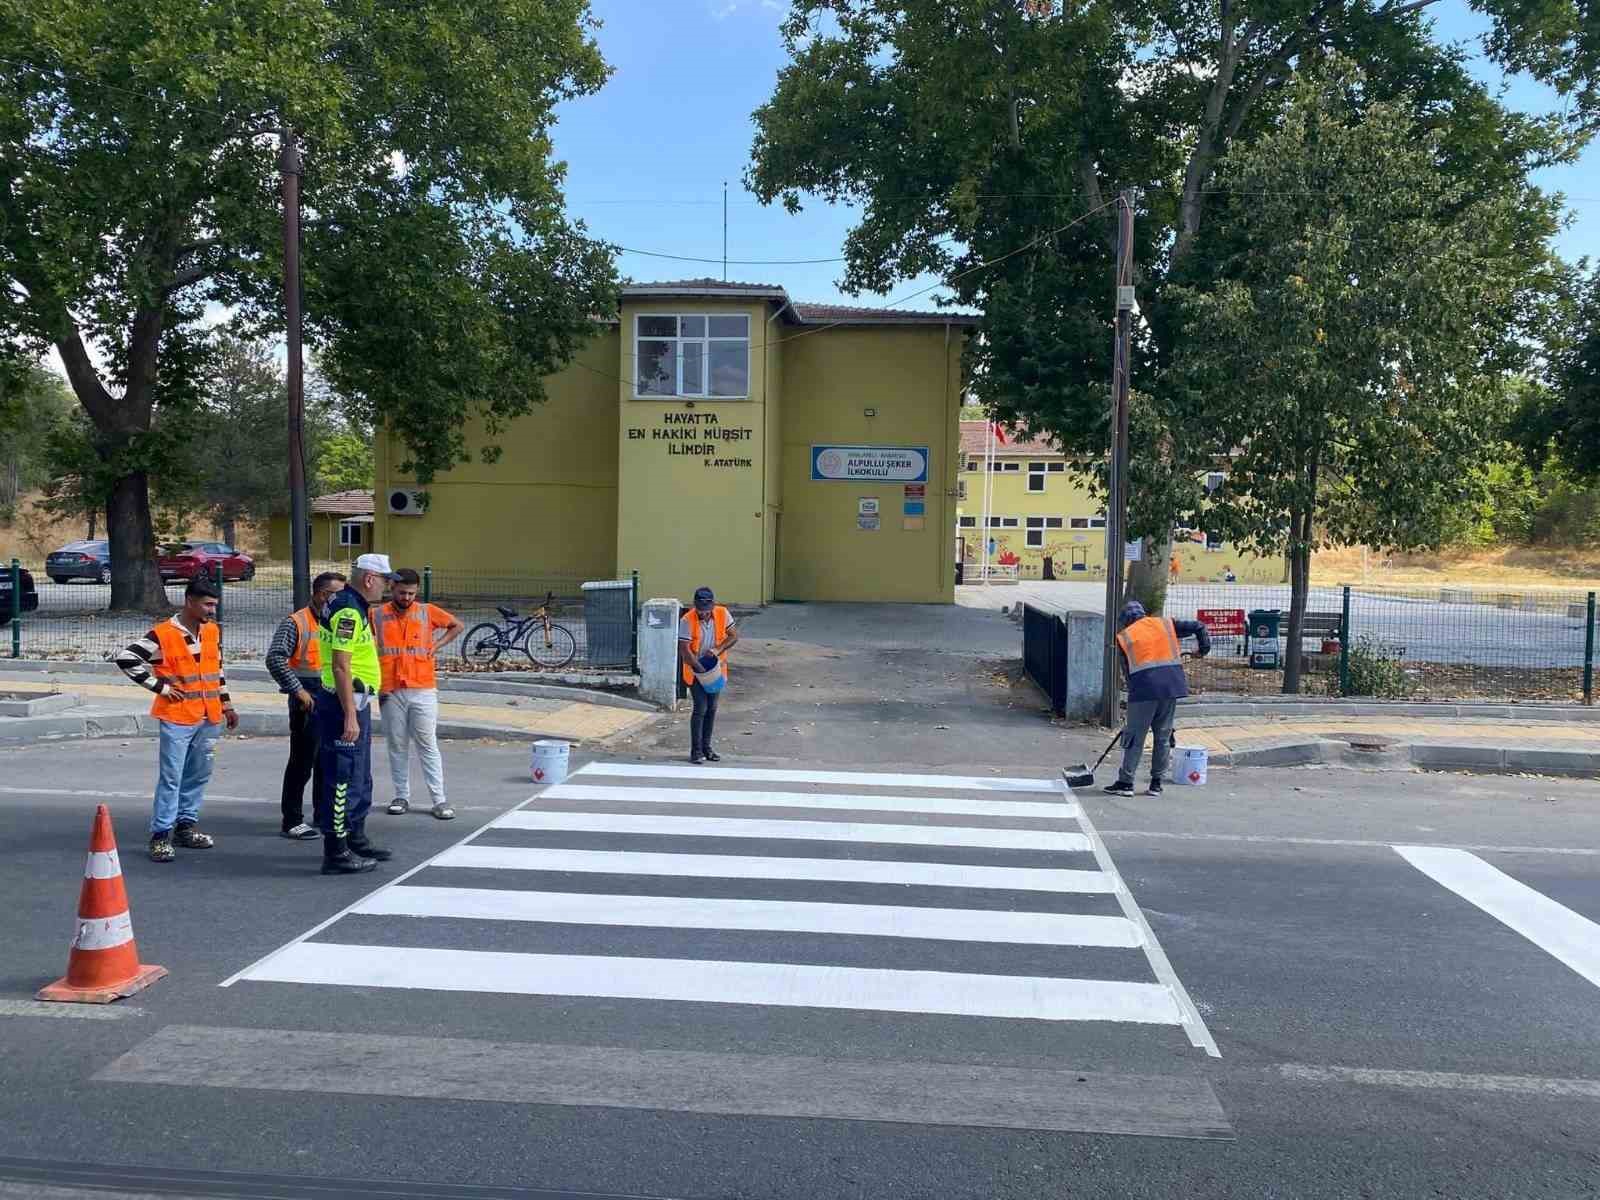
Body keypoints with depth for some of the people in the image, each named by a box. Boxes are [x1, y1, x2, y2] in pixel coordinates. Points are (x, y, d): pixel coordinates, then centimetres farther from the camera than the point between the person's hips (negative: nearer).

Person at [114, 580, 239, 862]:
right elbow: (126, 657, -10)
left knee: (199, 775, 13)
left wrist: (226, 704, 19)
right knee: (171, 777, -5)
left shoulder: (213, 631, 9)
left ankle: (186, 826, 24)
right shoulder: (163, 635, -10)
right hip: (177, 717, -6)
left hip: (209, 717, 6)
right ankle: (161, 835, 0)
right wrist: (159, 686, -11)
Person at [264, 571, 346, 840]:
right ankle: (292, 821, 7)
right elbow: (275, 659, -18)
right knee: (302, 762, -2)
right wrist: (298, 690, -18)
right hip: (308, 700, -7)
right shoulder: (295, 623, -9)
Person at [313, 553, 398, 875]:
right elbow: (341, 667, -24)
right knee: (342, 778, -4)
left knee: (359, 778, 19)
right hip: (345, 702, -11)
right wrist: (350, 716, -25)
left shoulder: (347, 604, 14)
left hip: (354, 701, 11)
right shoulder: (349, 610, -19)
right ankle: (336, 854, 2)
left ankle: (356, 840, 31)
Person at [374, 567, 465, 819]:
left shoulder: (428, 612, 3)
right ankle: (401, 796, 19)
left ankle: (439, 800, 1)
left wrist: (437, 646, 3)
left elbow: (458, 626, 15)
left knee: (428, 745, 1)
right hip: (390, 692, 1)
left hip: (423, 690, -1)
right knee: (397, 746, 8)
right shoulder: (377, 615, 3)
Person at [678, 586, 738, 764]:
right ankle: (696, 750, -1)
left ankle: (706, 747, 20)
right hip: (695, 670, -4)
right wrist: (701, 669, -22)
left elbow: (734, 636, -2)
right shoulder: (687, 620, -21)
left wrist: (718, 649, -17)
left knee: (712, 709, 9)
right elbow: (684, 650, -21)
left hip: (717, 669, 4)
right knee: (701, 709, -9)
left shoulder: (722, 614, -9)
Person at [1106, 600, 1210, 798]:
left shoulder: (1124, 637, 11)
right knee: (1163, 736, 12)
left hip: (1144, 689, -3)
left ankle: (1125, 783, 5)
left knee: (1135, 736, 4)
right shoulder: (1165, 624, 16)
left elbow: (1127, 670, 11)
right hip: (1171, 686, 3)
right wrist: (1204, 649, 28)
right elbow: (1198, 627, 14)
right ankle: (1156, 783, 15)